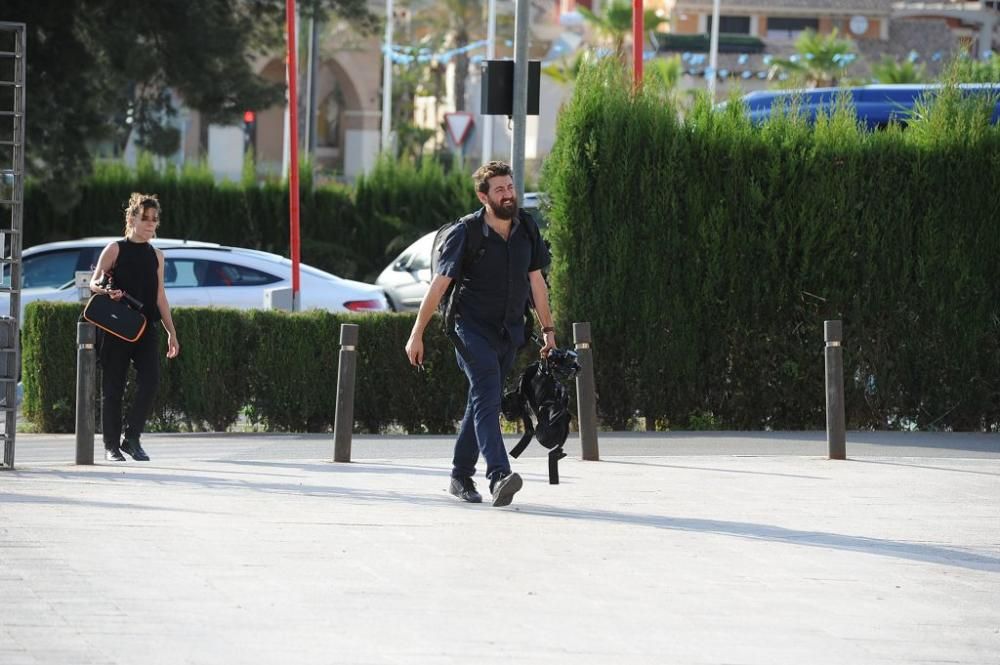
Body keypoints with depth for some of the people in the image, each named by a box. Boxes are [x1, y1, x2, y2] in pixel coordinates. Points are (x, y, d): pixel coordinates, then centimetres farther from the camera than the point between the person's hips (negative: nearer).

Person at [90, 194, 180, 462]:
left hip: (146, 328, 3)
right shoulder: (115, 250, 1)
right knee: (113, 387, 0)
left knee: (150, 379, -13)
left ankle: (132, 438, -2)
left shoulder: (156, 256, 14)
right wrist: (106, 291, -22)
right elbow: (94, 283, 1)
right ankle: (111, 445, 7)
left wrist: (171, 332, 15)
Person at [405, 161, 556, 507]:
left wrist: (547, 329, 14)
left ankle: (461, 476, 23)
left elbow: (536, 281, 14)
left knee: (482, 402, 12)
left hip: (509, 332, 5)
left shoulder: (527, 231, 4)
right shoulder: (465, 235, -12)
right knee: (487, 399, -20)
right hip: (472, 329, -5)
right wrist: (416, 335, -10)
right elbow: (438, 285, -10)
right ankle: (499, 476, -34)